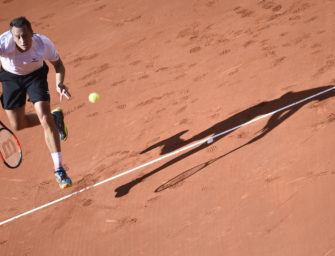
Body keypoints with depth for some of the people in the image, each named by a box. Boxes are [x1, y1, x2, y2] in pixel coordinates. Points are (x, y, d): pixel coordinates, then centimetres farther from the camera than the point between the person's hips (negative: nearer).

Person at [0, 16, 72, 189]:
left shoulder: (44, 44, -31)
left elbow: (58, 65, -11)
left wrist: (59, 84, -31)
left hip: (36, 75, -1)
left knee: (45, 119, -18)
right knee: (17, 125, 7)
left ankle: (59, 169, -13)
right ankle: (55, 118, 34)